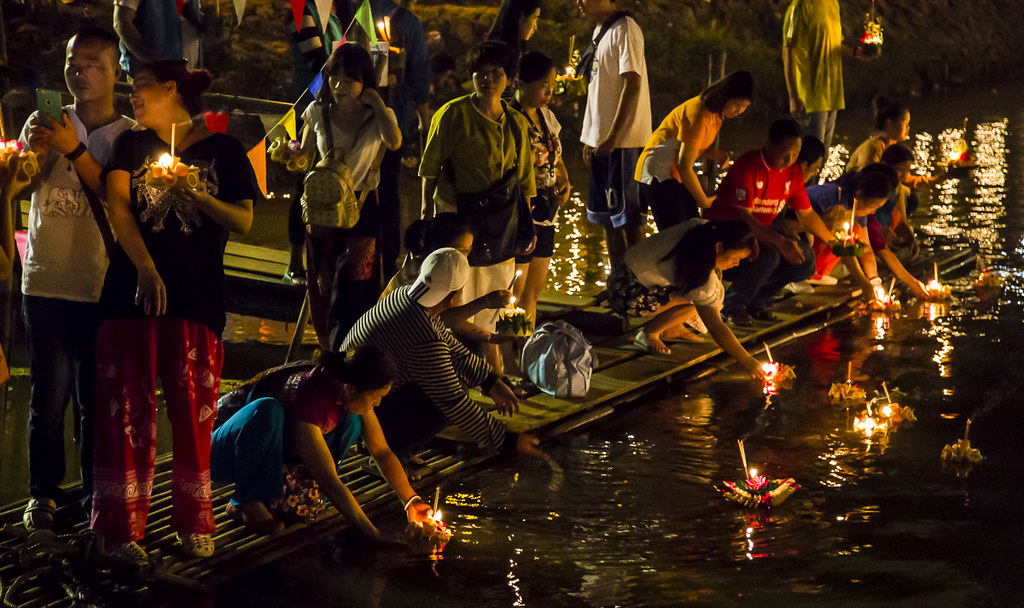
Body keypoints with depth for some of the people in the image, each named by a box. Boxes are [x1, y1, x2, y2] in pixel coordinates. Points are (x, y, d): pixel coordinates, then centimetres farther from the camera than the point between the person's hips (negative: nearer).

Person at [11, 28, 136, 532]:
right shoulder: (46, 121, 8)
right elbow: (16, 187, 0)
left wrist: (74, 150, -20)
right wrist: (32, 153, -21)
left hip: (103, 286, -1)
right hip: (46, 282, 1)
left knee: (98, 396, 3)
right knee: (49, 394, -1)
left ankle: (96, 492, 15)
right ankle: (42, 493, 10)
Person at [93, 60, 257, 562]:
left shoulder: (221, 149, 9)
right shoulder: (131, 144, 13)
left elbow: (243, 222, 3)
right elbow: (117, 207, -2)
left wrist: (196, 194, -14)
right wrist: (145, 268, -17)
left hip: (197, 294, -1)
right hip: (132, 290, 1)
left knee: (193, 409, 0)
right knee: (128, 408, -1)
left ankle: (194, 522, 11)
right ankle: (122, 526, 4)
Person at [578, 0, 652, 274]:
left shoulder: (625, 29, -12)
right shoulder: (600, 31, 16)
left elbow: (633, 84, -19)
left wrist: (613, 136, -22)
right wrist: (590, 138, 17)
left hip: (624, 139, -10)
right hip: (601, 140, 10)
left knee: (626, 215, -7)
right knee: (607, 215, 13)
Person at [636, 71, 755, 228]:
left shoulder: (715, 112, 5)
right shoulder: (698, 115, -25)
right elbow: (684, 167, -22)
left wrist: (711, 153, -6)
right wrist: (704, 202, -13)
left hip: (676, 174, 10)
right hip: (658, 174, -10)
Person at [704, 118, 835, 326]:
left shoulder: (792, 171, 0)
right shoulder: (748, 166, -23)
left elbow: (807, 214, 10)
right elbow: (743, 216, -30)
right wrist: (779, 241, -41)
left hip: (763, 229, 7)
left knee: (806, 259, -13)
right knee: (767, 256, -35)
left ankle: (756, 300, 6)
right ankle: (732, 304, -10)